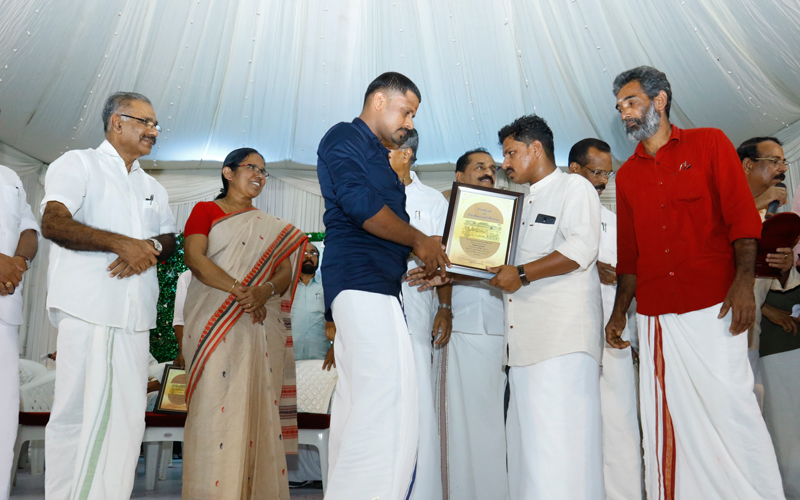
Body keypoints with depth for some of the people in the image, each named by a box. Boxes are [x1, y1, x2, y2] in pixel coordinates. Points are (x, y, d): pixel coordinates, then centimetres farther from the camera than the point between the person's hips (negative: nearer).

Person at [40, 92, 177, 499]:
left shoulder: (153, 188, 25)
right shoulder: (78, 164, 7)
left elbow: (170, 242, 18)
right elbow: (53, 224, -8)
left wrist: (150, 248, -6)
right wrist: (124, 244, -16)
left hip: (135, 313, 6)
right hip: (87, 309, -5)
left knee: (128, 416, 3)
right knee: (77, 410, -4)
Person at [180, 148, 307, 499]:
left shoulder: (272, 226, 20)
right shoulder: (205, 210, 10)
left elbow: (286, 271, 9)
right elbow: (194, 258, -5)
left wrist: (265, 291, -14)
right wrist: (241, 290, -16)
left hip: (260, 327, 3)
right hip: (215, 325, -3)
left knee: (257, 404, -1)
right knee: (216, 405, -8)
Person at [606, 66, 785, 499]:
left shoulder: (709, 143, 7)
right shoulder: (627, 174, 17)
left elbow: (742, 216, -2)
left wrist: (744, 281, -15)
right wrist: (619, 311, 14)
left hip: (713, 308, -3)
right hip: (654, 315, 4)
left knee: (730, 404, -5)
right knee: (667, 417, 5)